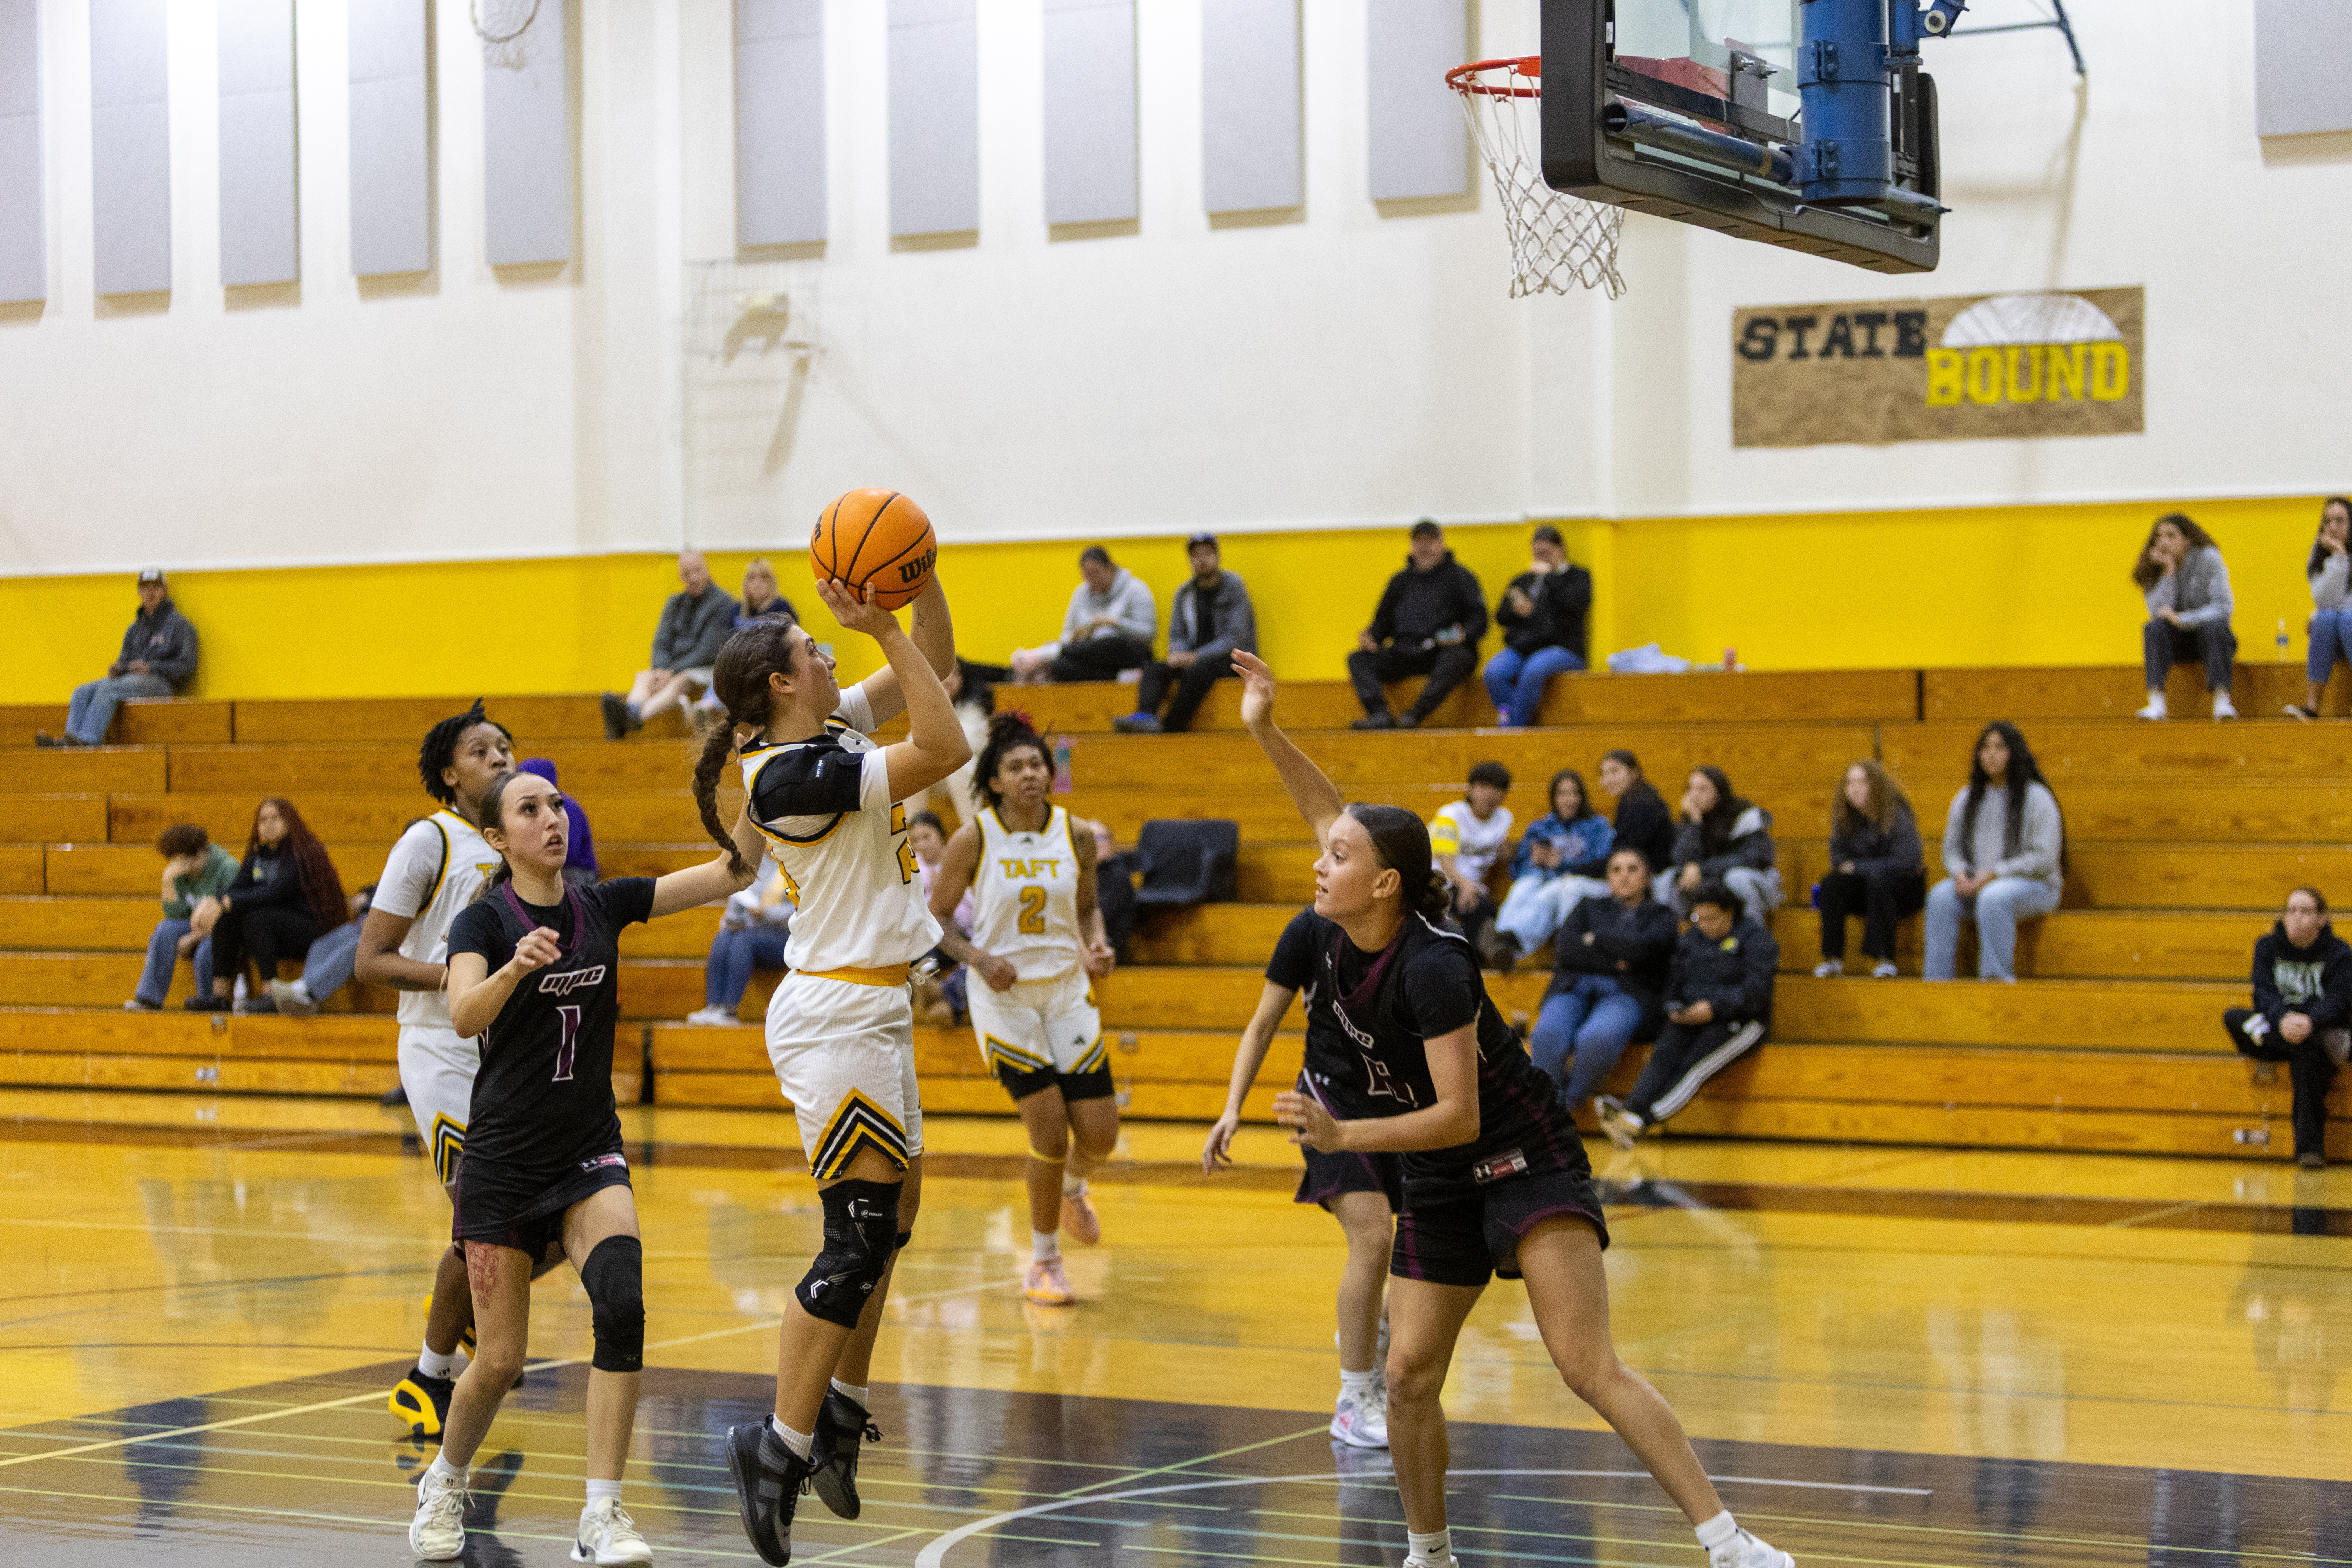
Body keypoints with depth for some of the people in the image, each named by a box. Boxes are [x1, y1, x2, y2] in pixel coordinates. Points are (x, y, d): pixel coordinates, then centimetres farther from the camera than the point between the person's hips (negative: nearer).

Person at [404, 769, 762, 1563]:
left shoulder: (603, 906, 3)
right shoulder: (483, 919, -8)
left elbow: (730, 873, -3)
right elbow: (464, 1017, -27)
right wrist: (517, 966, -46)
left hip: (589, 1154, 3)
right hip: (503, 1161, -3)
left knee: (621, 1305, -22)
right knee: (501, 1360, 0)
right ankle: (444, 1482, 31)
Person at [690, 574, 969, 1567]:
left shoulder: (835, 730, 8)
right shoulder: (790, 775, -19)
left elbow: (934, 662, 16)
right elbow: (947, 748, -24)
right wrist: (881, 627, -22)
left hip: (868, 1009, 10)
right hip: (836, 1014, -10)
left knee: (894, 1211, 17)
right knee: (859, 1237, -9)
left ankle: (840, 1413, 26)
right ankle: (780, 1447, -6)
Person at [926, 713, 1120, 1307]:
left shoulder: (1077, 836, -2)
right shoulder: (973, 839, -10)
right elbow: (937, 917, -3)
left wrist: (1097, 946, -8)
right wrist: (978, 958, -19)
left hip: (1067, 990, 3)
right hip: (1003, 996, -3)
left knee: (1100, 1134, 0)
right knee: (1050, 1130, -10)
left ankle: (1071, 1190, 38)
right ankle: (1044, 1263, 11)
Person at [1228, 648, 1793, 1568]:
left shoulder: (1431, 966, -26)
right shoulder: (1337, 936, -3)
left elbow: (1458, 1114, -27)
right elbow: (1331, 814, 15)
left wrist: (1341, 1137, -31)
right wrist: (1266, 733, 8)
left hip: (1523, 1164, -8)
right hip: (1439, 1186, 8)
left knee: (1590, 1369, -20)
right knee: (1408, 1377, 4)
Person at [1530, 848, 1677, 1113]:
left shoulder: (1660, 915, 22)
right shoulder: (1590, 907, 29)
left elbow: (1645, 949, -3)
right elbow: (1565, 950, 9)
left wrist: (1594, 939, 6)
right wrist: (1615, 963, -2)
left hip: (1626, 994, -2)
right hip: (1575, 986, 2)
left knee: (1597, 1039, -39)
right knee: (1548, 1036, -34)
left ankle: (1569, 1106, -24)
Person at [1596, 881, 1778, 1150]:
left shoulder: (1754, 938, -2)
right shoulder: (1692, 939, 18)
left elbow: (1756, 989, -14)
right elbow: (1674, 981, 17)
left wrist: (1715, 1007, -26)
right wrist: (1674, 1009, -5)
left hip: (1739, 1023, -5)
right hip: (1691, 1020, 5)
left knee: (1696, 1063, -31)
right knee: (1665, 1055, -27)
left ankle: (1639, 1119, -51)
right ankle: (1632, 1110, -51)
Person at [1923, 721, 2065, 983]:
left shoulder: (2036, 799, -4)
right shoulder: (1966, 799, 14)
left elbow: (2042, 858, -12)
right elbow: (1953, 848, 15)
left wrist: (1995, 873, -20)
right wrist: (1960, 873, -8)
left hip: (2034, 886, -5)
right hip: (1976, 884, 5)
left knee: (1993, 897, -38)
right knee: (1941, 897, -26)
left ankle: (1997, 977, -36)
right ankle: (1937, 980, -30)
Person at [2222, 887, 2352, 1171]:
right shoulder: (2268, 947, 7)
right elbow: (2264, 994, -8)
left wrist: (2309, 1022, -37)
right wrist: (2283, 1019, -32)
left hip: (2323, 1028, -3)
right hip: (2274, 1029, 3)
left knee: (2307, 1057, -39)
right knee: (2233, 1018, -28)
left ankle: (2310, 1148, -39)